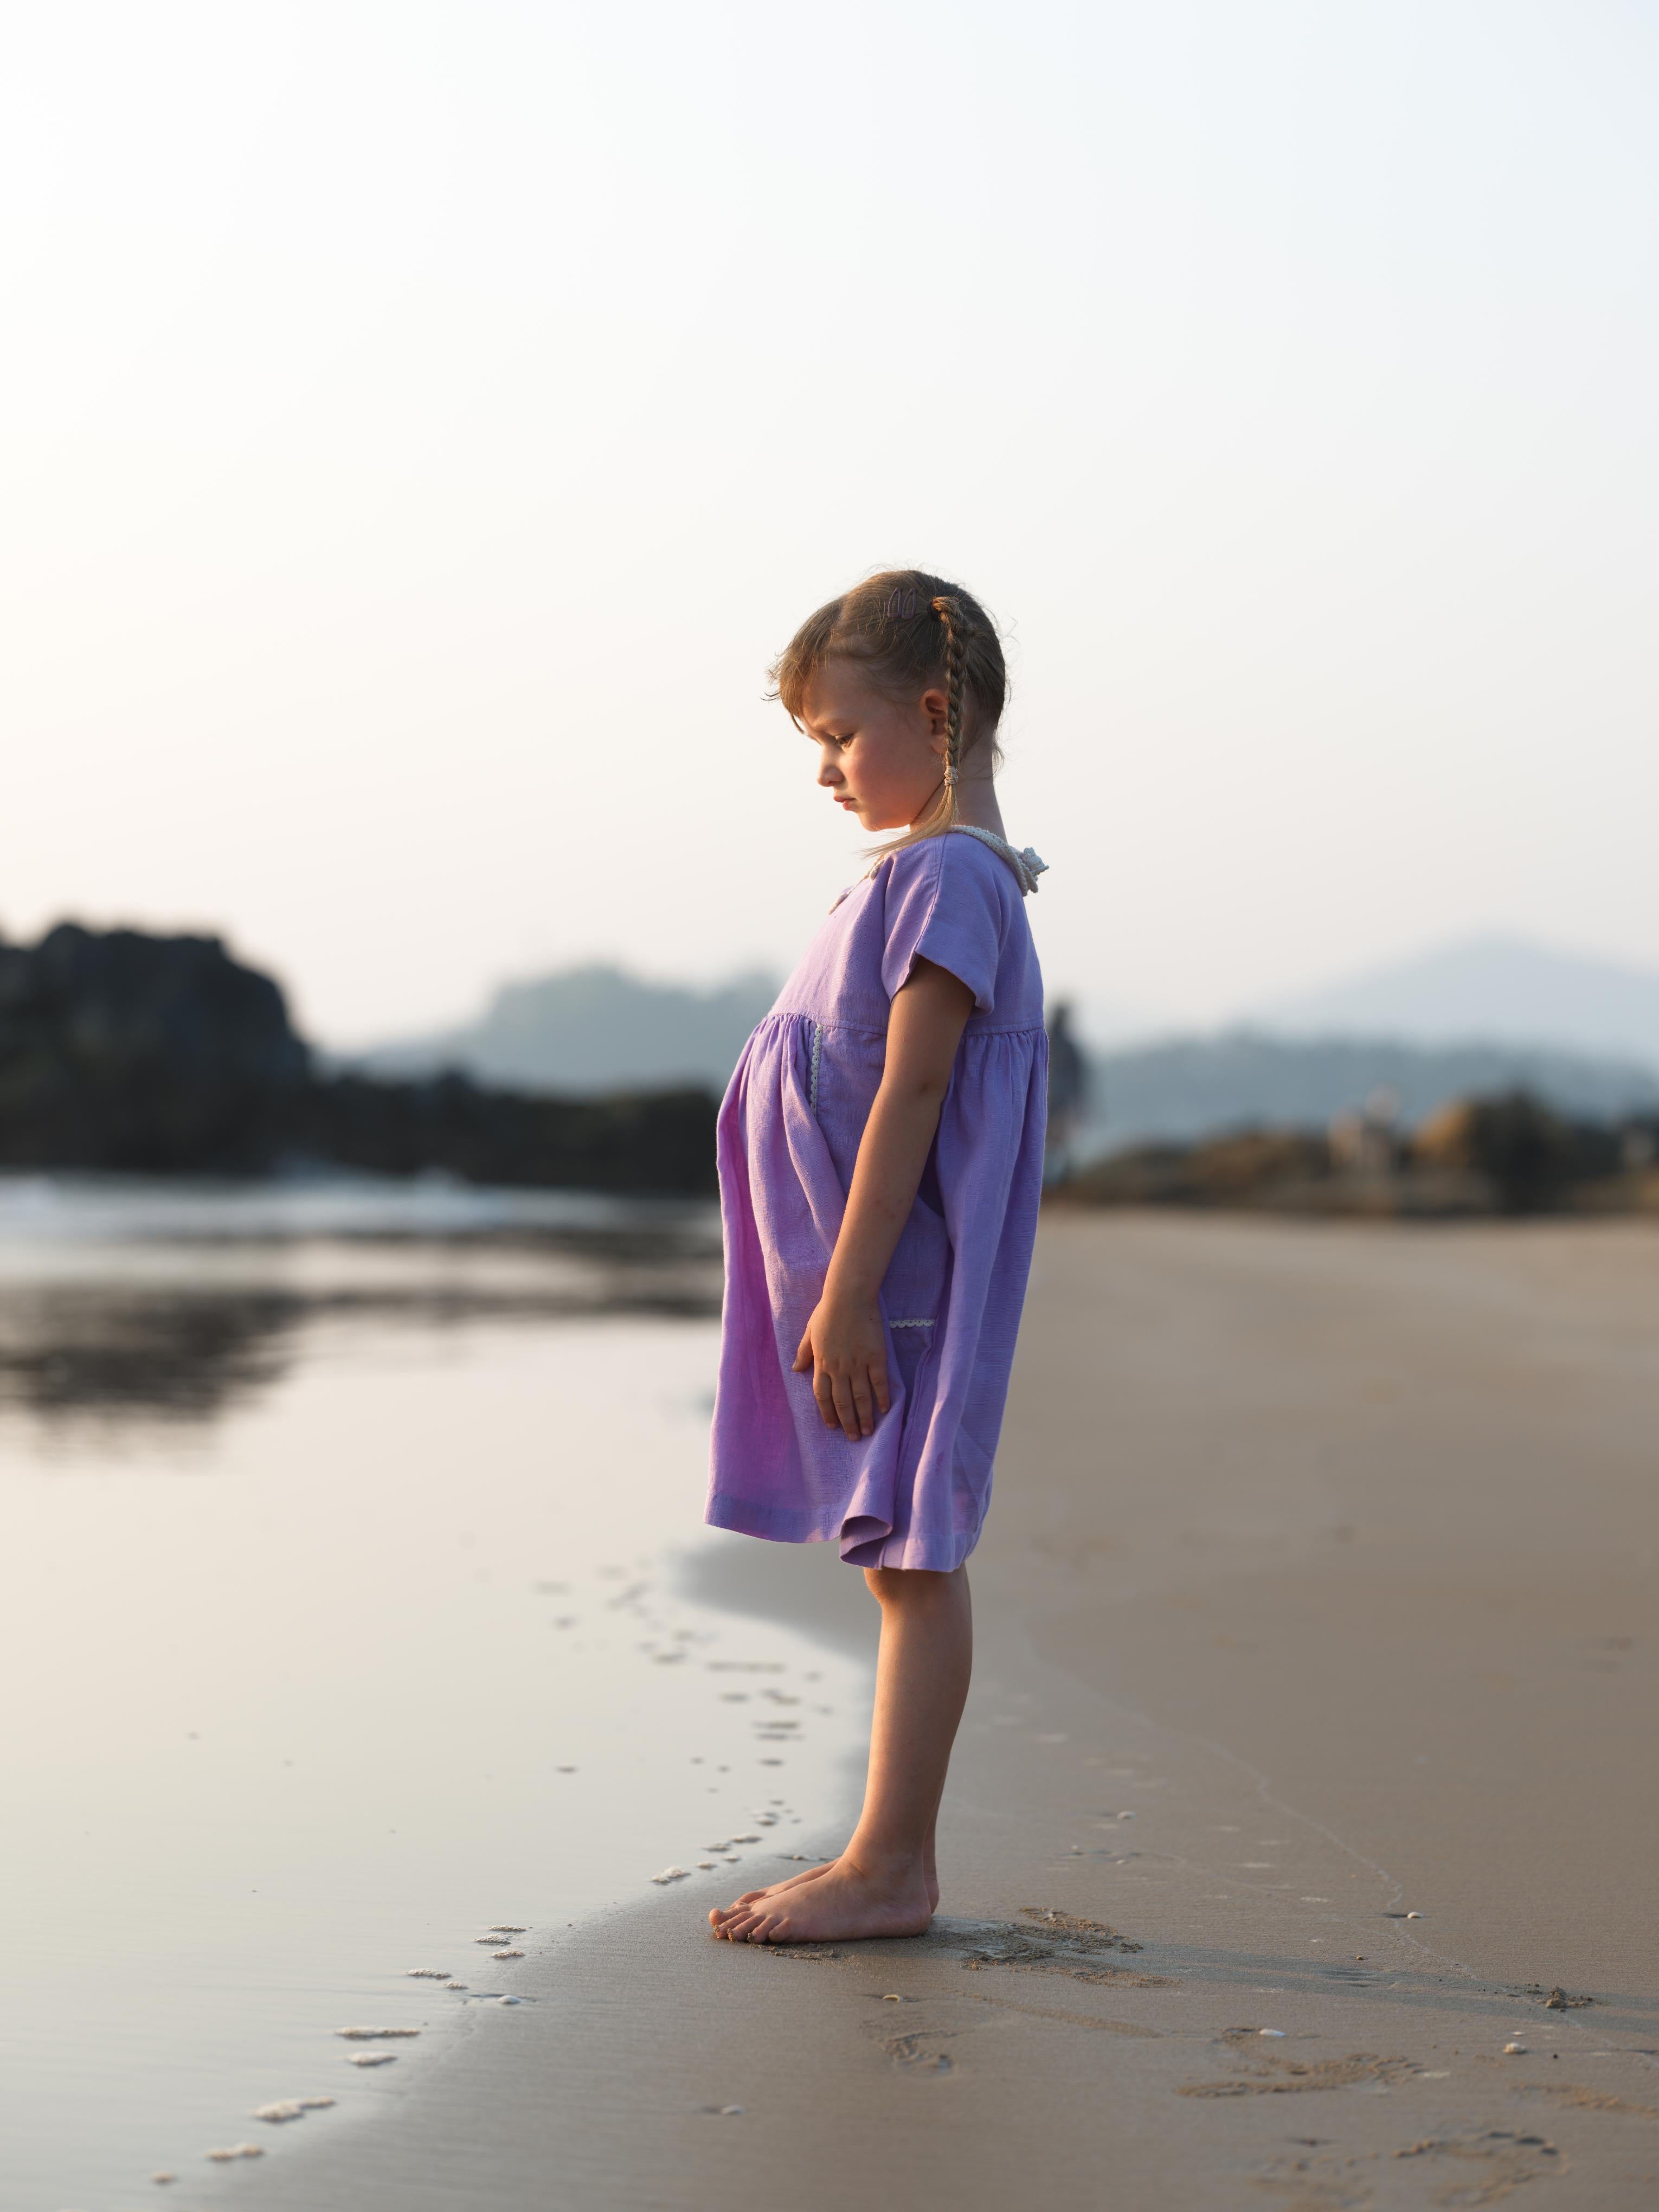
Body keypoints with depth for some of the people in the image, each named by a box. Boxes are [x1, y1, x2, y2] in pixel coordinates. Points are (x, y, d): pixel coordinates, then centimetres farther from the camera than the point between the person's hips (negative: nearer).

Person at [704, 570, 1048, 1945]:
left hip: (895, 1289, -10)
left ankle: (888, 1867, -2)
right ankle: (894, 1864, 17)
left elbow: (912, 1090, -19)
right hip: (855, 1290, 10)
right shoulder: (929, 874, 17)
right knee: (902, 1564, 11)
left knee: (913, 1561, -5)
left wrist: (846, 1294, -22)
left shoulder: (950, 875, -13)